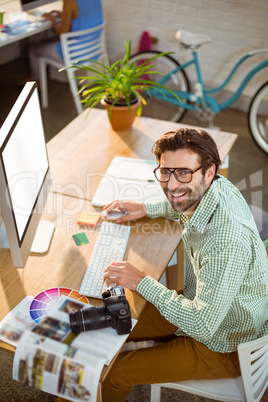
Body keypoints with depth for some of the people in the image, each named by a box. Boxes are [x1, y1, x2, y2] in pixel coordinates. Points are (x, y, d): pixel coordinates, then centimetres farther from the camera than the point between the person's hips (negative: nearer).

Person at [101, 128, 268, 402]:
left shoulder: (228, 242, -40)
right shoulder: (218, 188, -15)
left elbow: (202, 324, -33)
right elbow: (182, 203, 12)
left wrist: (142, 282, -27)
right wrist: (147, 208, -2)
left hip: (224, 347, -8)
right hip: (201, 307, 8)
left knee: (112, 373, -3)